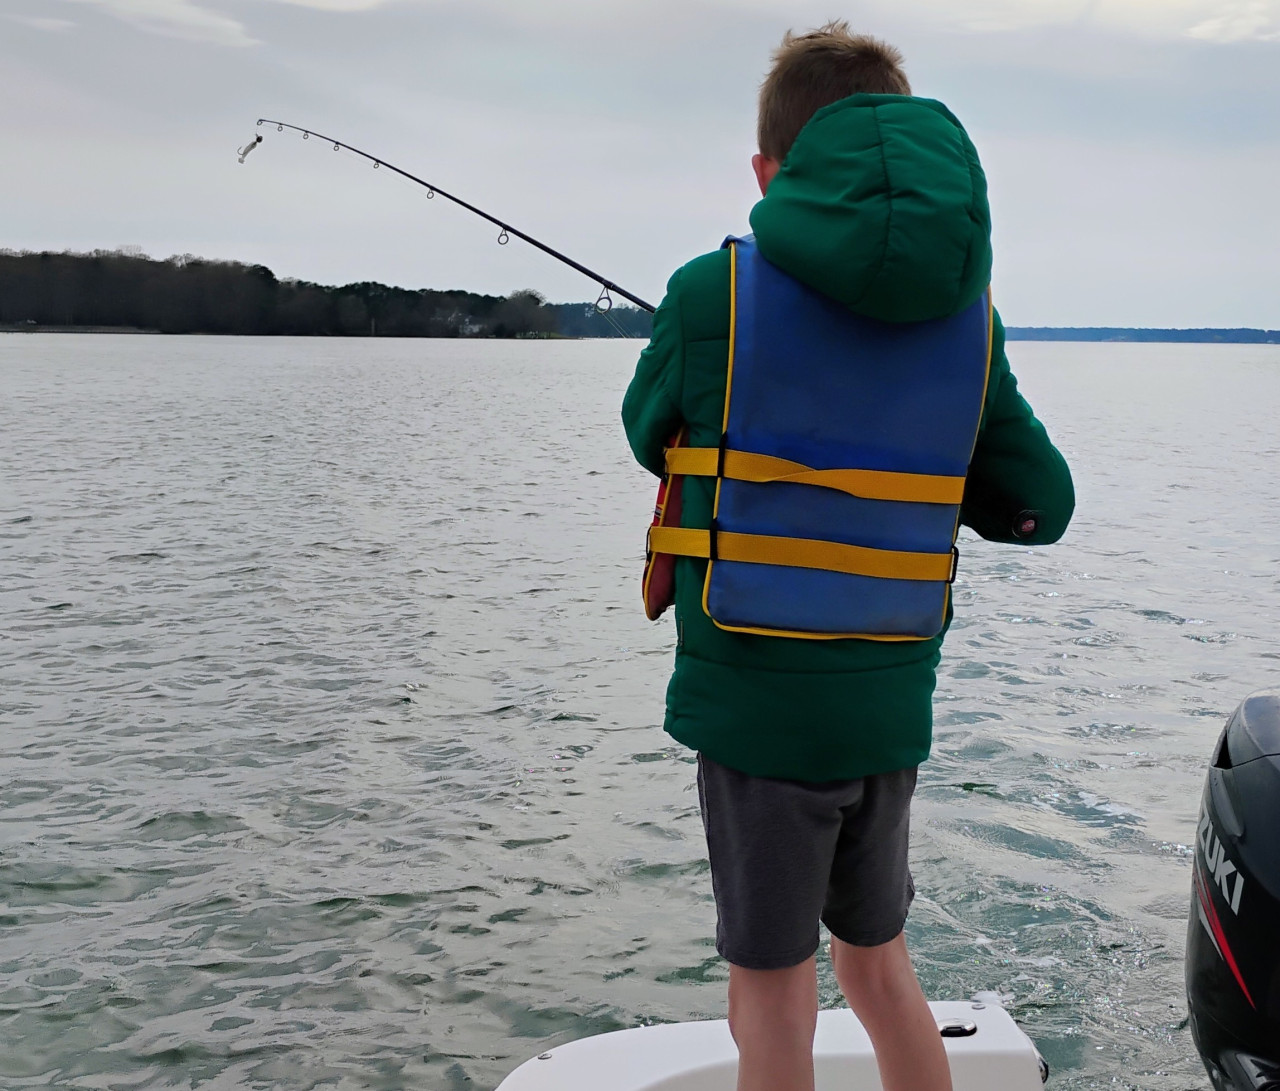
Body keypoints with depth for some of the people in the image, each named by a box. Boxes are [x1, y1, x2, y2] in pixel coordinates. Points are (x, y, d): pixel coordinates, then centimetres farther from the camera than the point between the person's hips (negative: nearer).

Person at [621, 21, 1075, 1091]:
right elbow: (1041, 506, 8)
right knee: (879, 964, 23)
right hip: (890, 707, 4)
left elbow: (652, 437, 7)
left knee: (773, 997, 9)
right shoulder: (968, 317, 0)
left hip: (755, 700, -4)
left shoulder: (717, 290, -11)